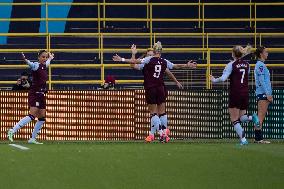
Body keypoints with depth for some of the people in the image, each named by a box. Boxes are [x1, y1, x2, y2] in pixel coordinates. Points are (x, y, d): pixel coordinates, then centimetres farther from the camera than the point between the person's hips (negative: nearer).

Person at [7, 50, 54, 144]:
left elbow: (47, 62, 38)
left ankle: (33, 138, 12)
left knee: (42, 118, 6)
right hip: (34, 93, -9)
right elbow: (31, 64, -35)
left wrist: (50, 57, 59)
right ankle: (12, 131, -18)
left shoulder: (44, 66, 13)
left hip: (41, 95, 9)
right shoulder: (36, 65, -11)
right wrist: (26, 60, -58)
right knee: (32, 116, -19)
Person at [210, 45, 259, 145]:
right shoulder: (246, 64, 7)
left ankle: (243, 139, -11)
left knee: (235, 120, 3)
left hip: (235, 94, -5)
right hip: (245, 93, 5)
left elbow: (223, 78, -17)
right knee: (241, 117, 17)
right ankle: (252, 117, -15)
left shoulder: (232, 65, -10)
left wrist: (214, 80, 0)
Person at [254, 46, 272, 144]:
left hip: (264, 93, 10)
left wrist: (269, 94, 21)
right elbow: (262, 81, -18)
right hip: (263, 93, -10)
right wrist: (268, 94, -19)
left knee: (261, 117, 9)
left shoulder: (261, 65, 19)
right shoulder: (260, 65, -12)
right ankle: (258, 138, -14)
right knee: (261, 116, -11)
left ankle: (258, 138, 9)